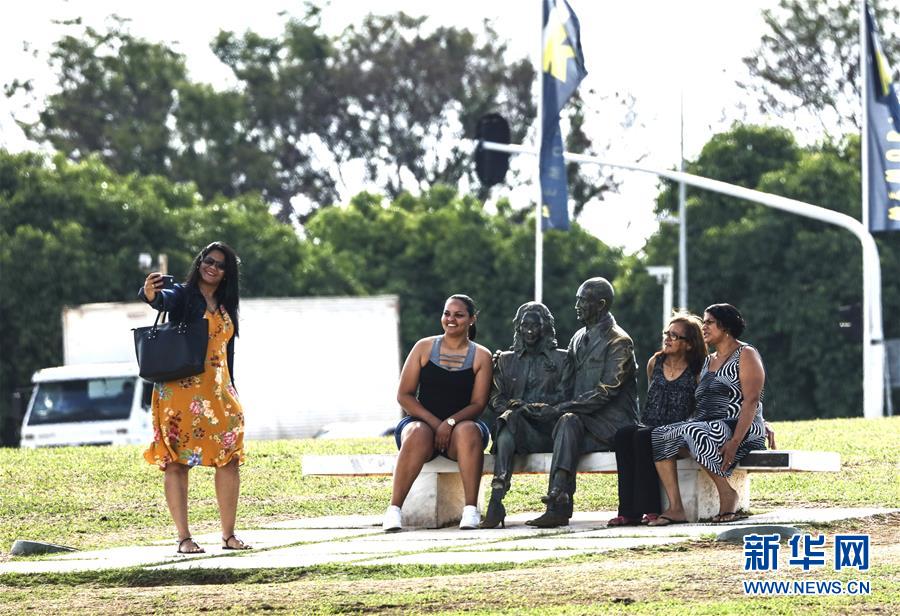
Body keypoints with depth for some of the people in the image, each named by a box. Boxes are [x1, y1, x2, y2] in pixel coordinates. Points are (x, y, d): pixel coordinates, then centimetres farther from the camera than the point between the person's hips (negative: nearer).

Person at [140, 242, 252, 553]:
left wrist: (231, 390, 17)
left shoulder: (225, 306, 17)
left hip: (217, 393, 6)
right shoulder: (183, 295, 0)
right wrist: (151, 294, -47)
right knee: (177, 462, -5)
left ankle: (229, 535, 8)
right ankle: (184, 538, -5)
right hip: (181, 390, -6)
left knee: (230, 460, 1)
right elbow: (164, 300, -24)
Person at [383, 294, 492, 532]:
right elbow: (404, 395, 4)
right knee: (418, 435, -37)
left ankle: (471, 509, -38)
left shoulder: (481, 356, 8)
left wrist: (450, 423, -18)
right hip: (421, 421, 0)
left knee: (468, 431, -36)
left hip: (461, 424, 0)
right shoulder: (424, 347, 9)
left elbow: (478, 403, 1)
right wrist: (434, 422, -11)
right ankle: (394, 509, -39)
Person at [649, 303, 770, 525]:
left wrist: (735, 441, -25)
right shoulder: (708, 362, 26)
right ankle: (675, 508, -28)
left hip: (740, 428, -8)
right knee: (658, 435, -17)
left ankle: (728, 496, -23)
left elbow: (751, 401, -13)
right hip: (705, 426, 8)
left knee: (693, 433, -37)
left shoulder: (746, 355, 0)